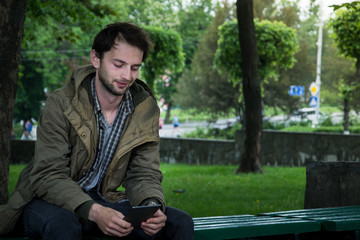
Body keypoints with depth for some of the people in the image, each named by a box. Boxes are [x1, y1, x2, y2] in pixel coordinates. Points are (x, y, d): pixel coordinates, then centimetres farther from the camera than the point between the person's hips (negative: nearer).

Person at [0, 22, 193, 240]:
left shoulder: (146, 109, -2)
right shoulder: (61, 104, -16)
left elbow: (144, 175, -2)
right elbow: (48, 176, -22)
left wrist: (151, 205, -27)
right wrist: (94, 212, -39)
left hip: (104, 200, 4)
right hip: (53, 201, -4)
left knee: (180, 223, -13)